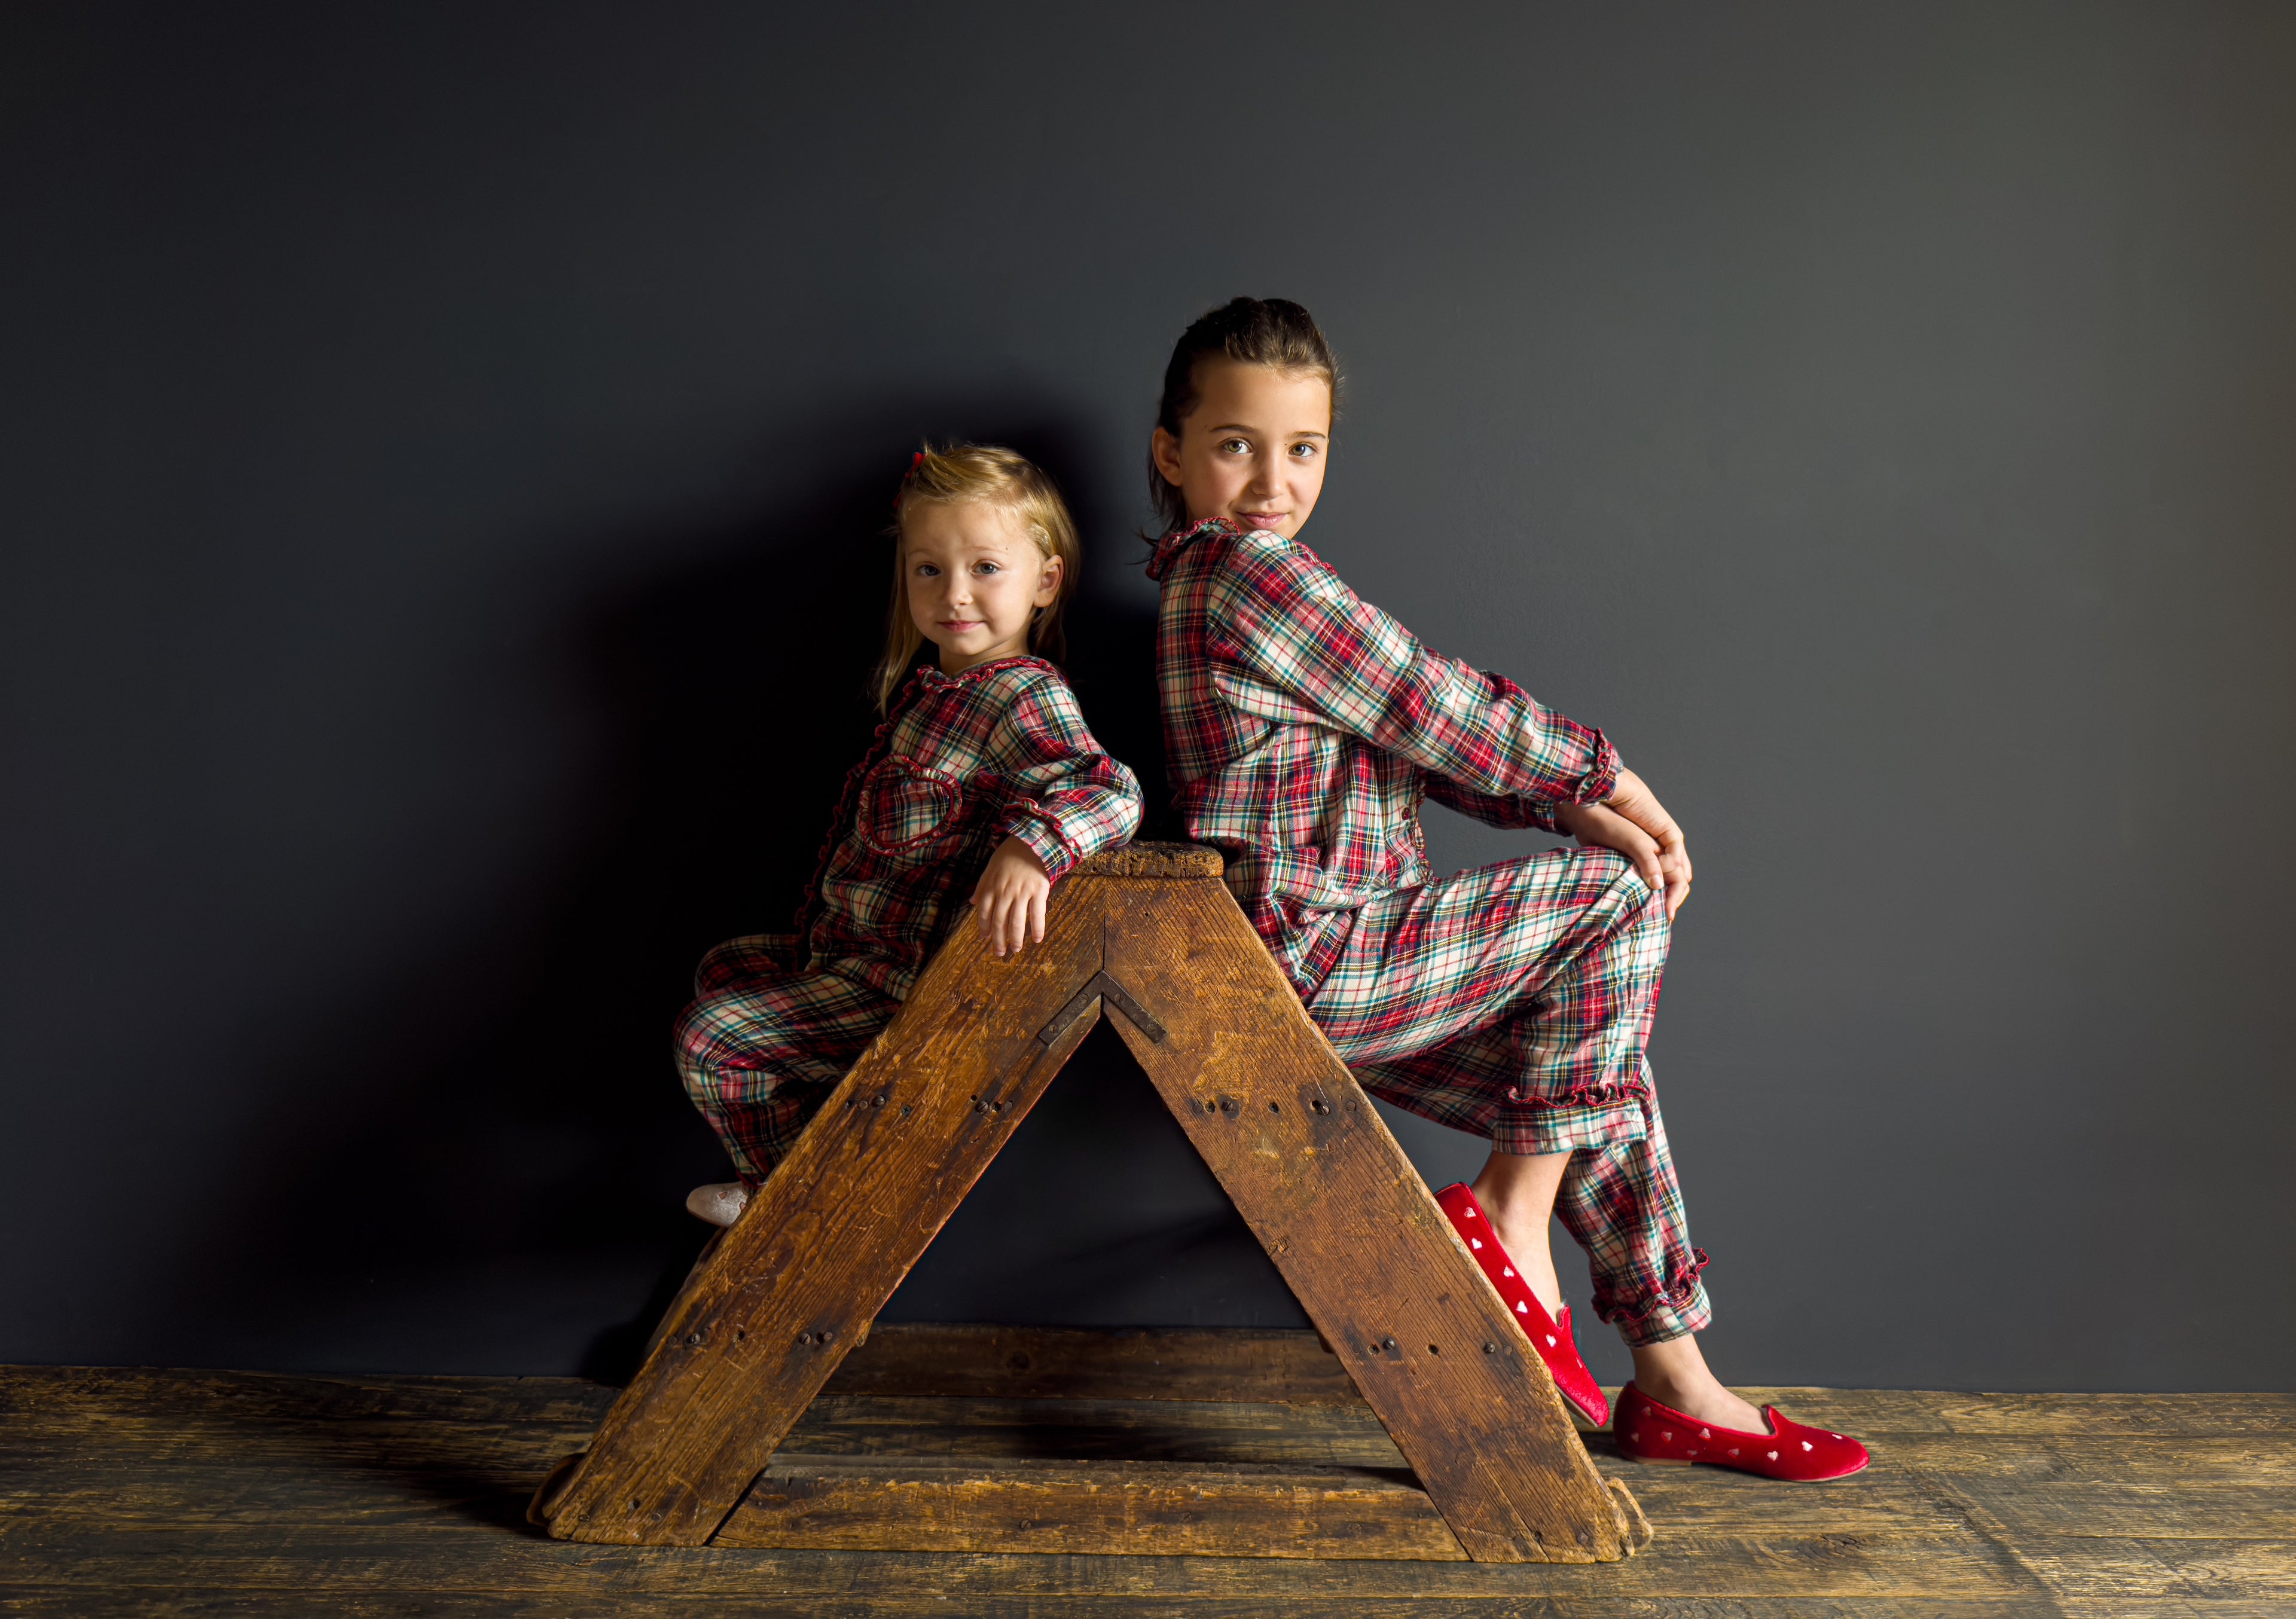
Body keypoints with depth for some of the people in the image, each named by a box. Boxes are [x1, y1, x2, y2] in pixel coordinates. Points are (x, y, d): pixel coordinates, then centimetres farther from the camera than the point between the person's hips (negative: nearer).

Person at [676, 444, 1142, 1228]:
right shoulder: (927, 686, 7)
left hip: (910, 978, -10)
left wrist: (1030, 846, -55)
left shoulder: (1025, 698, -23)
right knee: (726, 966, 27)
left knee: (710, 1036, -7)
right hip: (849, 942, 10)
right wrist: (820, 919, 20)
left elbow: (1110, 791, -37)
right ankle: (801, 1136, 33)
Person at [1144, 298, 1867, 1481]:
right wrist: (1599, 773, 2)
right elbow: (1434, 709, -13)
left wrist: (1570, 806, 1)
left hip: (1327, 979, 10)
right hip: (1315, 963, -10)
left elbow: (1412, 736, 13)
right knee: (1619, 900, -8)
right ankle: (1508, 1215, -1)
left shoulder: (1213, 582, 19)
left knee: (1603, 1086, 13)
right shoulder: (1246, 570, -14)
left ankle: (1674, 1385, 22)